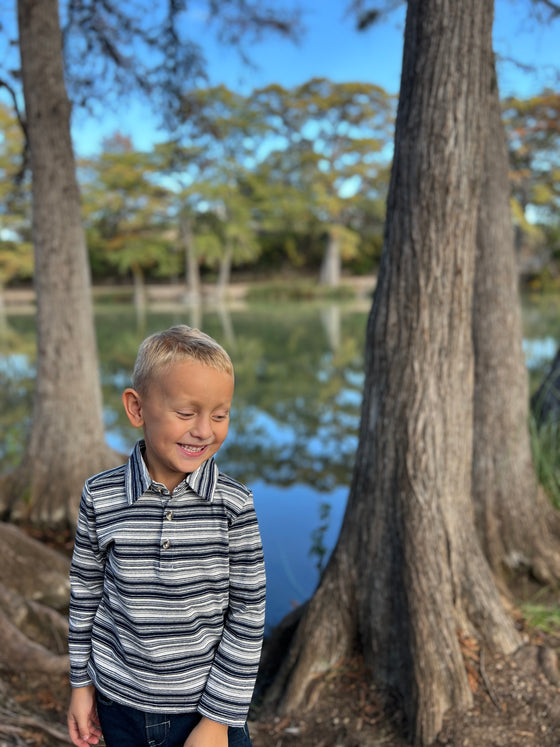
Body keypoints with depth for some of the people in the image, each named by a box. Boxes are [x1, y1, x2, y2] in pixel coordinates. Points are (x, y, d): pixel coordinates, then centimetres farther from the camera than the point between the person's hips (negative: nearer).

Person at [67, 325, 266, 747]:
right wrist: (81, 682, 9)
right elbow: (86, 589, 3)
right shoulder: (101, 496, -10)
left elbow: (248, 615, -9)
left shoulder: (234, 503, -15)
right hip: (119, 705, 2)